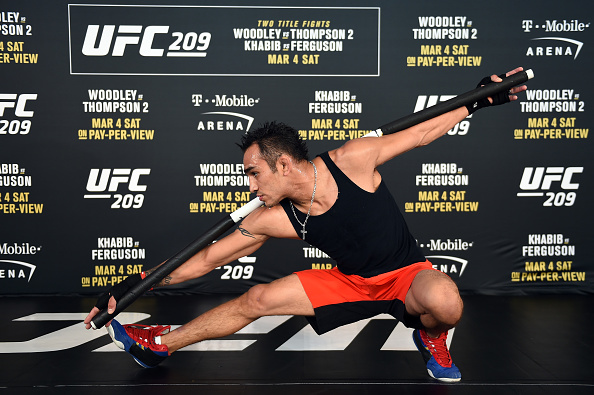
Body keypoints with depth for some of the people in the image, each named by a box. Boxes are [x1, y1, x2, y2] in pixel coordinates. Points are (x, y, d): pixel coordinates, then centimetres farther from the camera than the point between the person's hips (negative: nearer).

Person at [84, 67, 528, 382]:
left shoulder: (352, 160, -25)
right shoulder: (272, 220, -15)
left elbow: (419, 133, -11)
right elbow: (204, 260, -9)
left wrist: (482, 99, -12)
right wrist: (133, 284, -11)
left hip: (406, 273, -3)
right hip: (350, 281, 3)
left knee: (445, 304, -38)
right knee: (257, 299, -4)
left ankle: (431, 336, 0)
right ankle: (160, 343, 16)